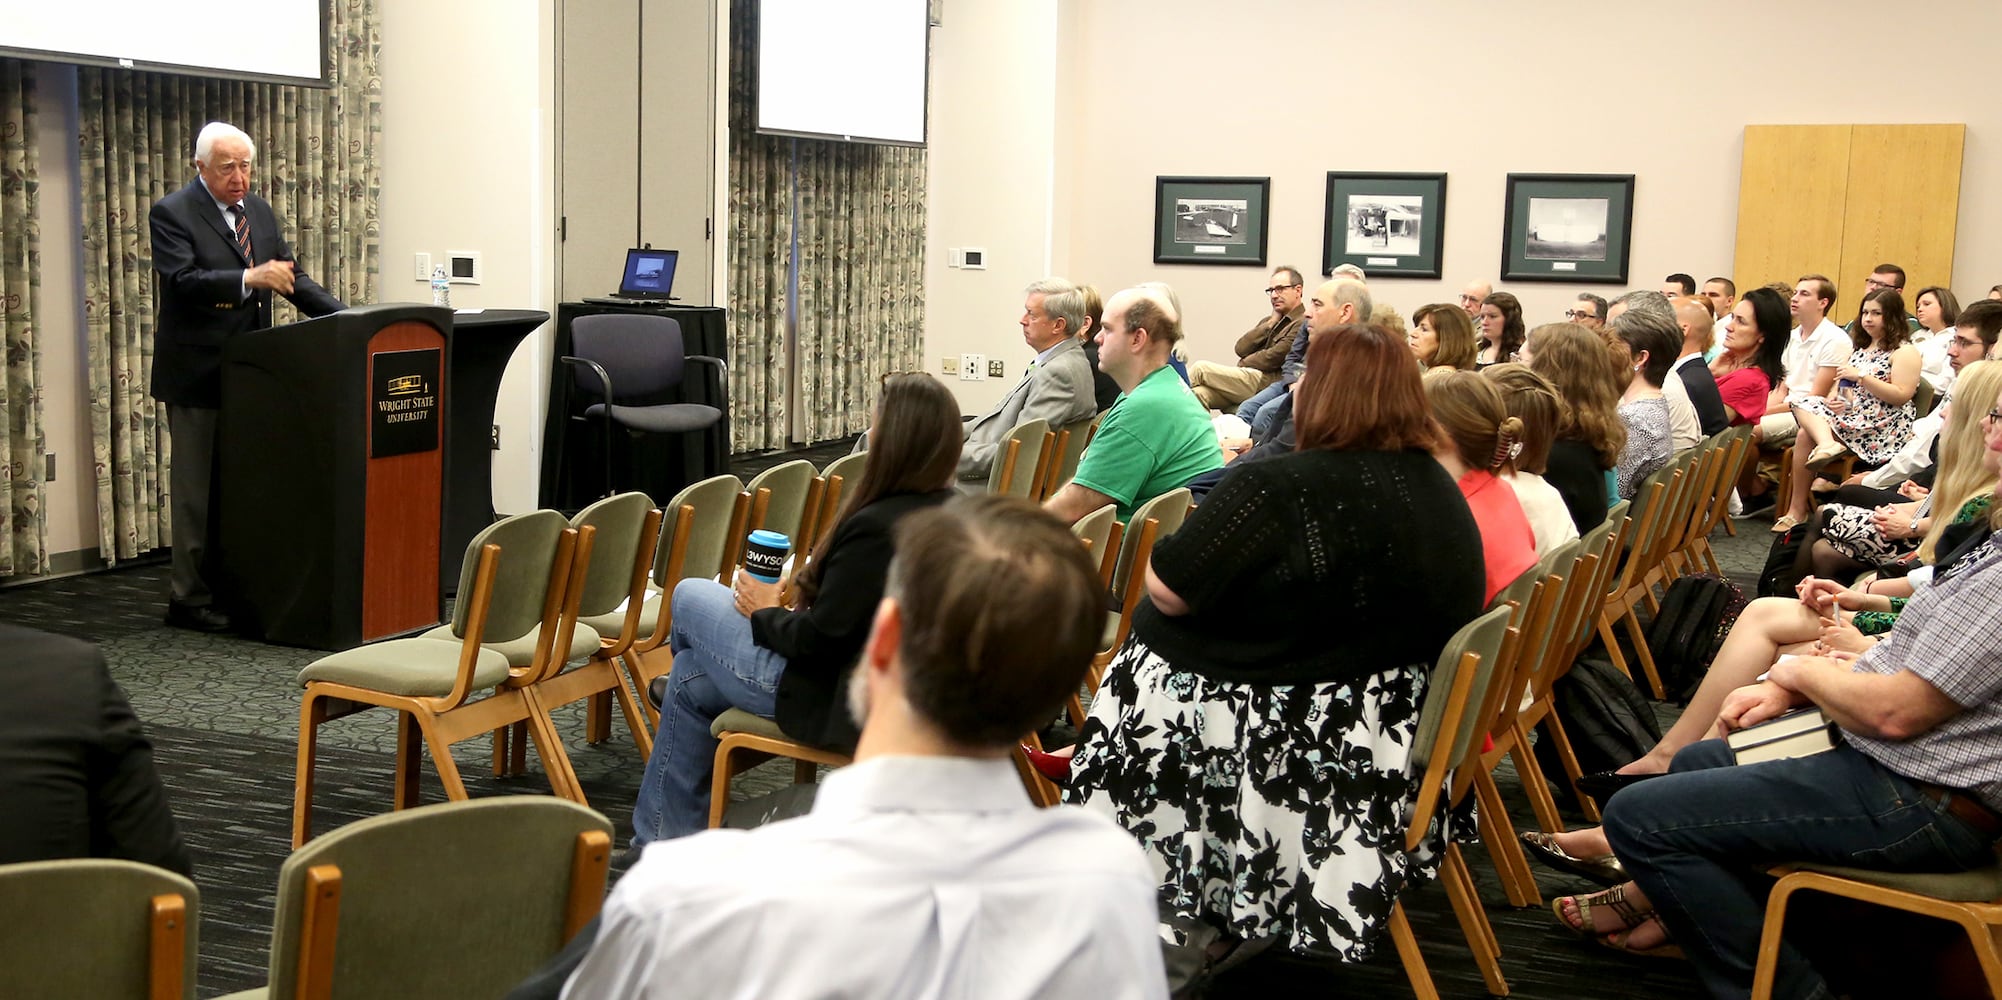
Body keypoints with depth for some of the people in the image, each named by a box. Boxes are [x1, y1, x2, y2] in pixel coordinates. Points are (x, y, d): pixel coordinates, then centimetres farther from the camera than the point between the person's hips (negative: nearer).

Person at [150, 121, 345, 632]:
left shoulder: (260, 212, 12)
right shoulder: (171, 214, -8)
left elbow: (291, 276, 11)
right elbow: (182, 280, -21)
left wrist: (347, 317, -2)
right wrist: (249, 278, -33)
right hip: (197, 373, -6)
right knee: (196, 490, 0)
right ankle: (189, 598, 9)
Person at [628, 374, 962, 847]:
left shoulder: (875, 527, -28)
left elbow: (819, 641, -24)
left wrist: (763, 613, -4)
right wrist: (790, 611, 8)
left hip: (838, 704, -9)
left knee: (689, 597, 10)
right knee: (690, 678, 20)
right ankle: (667, 840, 35)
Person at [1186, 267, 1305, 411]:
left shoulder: (1303, 323, -4)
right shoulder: (1271, 320, 25)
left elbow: (1273, 359, -11)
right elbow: (1241, 349, 11)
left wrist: (1242, 364, 3)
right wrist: (1270, 323, 5)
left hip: (1266, 381, -7)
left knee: (1201, 368, -12)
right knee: (1199, 393, -20)